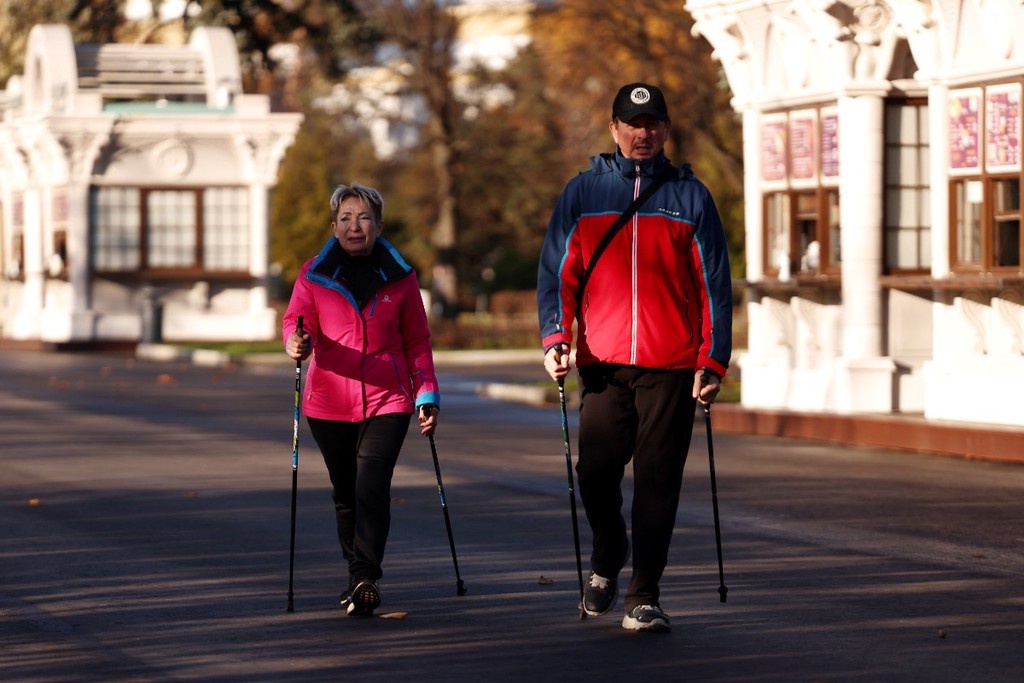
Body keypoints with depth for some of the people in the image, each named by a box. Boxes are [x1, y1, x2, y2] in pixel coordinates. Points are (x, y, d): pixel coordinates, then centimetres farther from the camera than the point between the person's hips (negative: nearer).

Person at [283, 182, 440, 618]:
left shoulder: (399, 276, 5)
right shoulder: (314, 275, 4)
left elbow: (417, 341, 10)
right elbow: (295, 321, -7)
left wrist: (427, 396, 5)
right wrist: (297, 343, -31)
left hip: (387, 401, -2)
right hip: (329, 404, 2)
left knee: (372, 489, -16)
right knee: (345, 494, 11)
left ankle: (365, 579, -22)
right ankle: (357, 574, 25)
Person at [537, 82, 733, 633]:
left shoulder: (689, 195, 8)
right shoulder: (584, 192, 10)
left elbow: (714, 284, 7)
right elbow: (558, 271, 8)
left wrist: (713, 360, -1)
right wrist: (555, 336, -7)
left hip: (672, 366, -1)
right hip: (602, 362, 1)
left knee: (657, 480, -2)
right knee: (596, 471, -3)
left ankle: (643, 597, 4)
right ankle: (607, 560, 26)